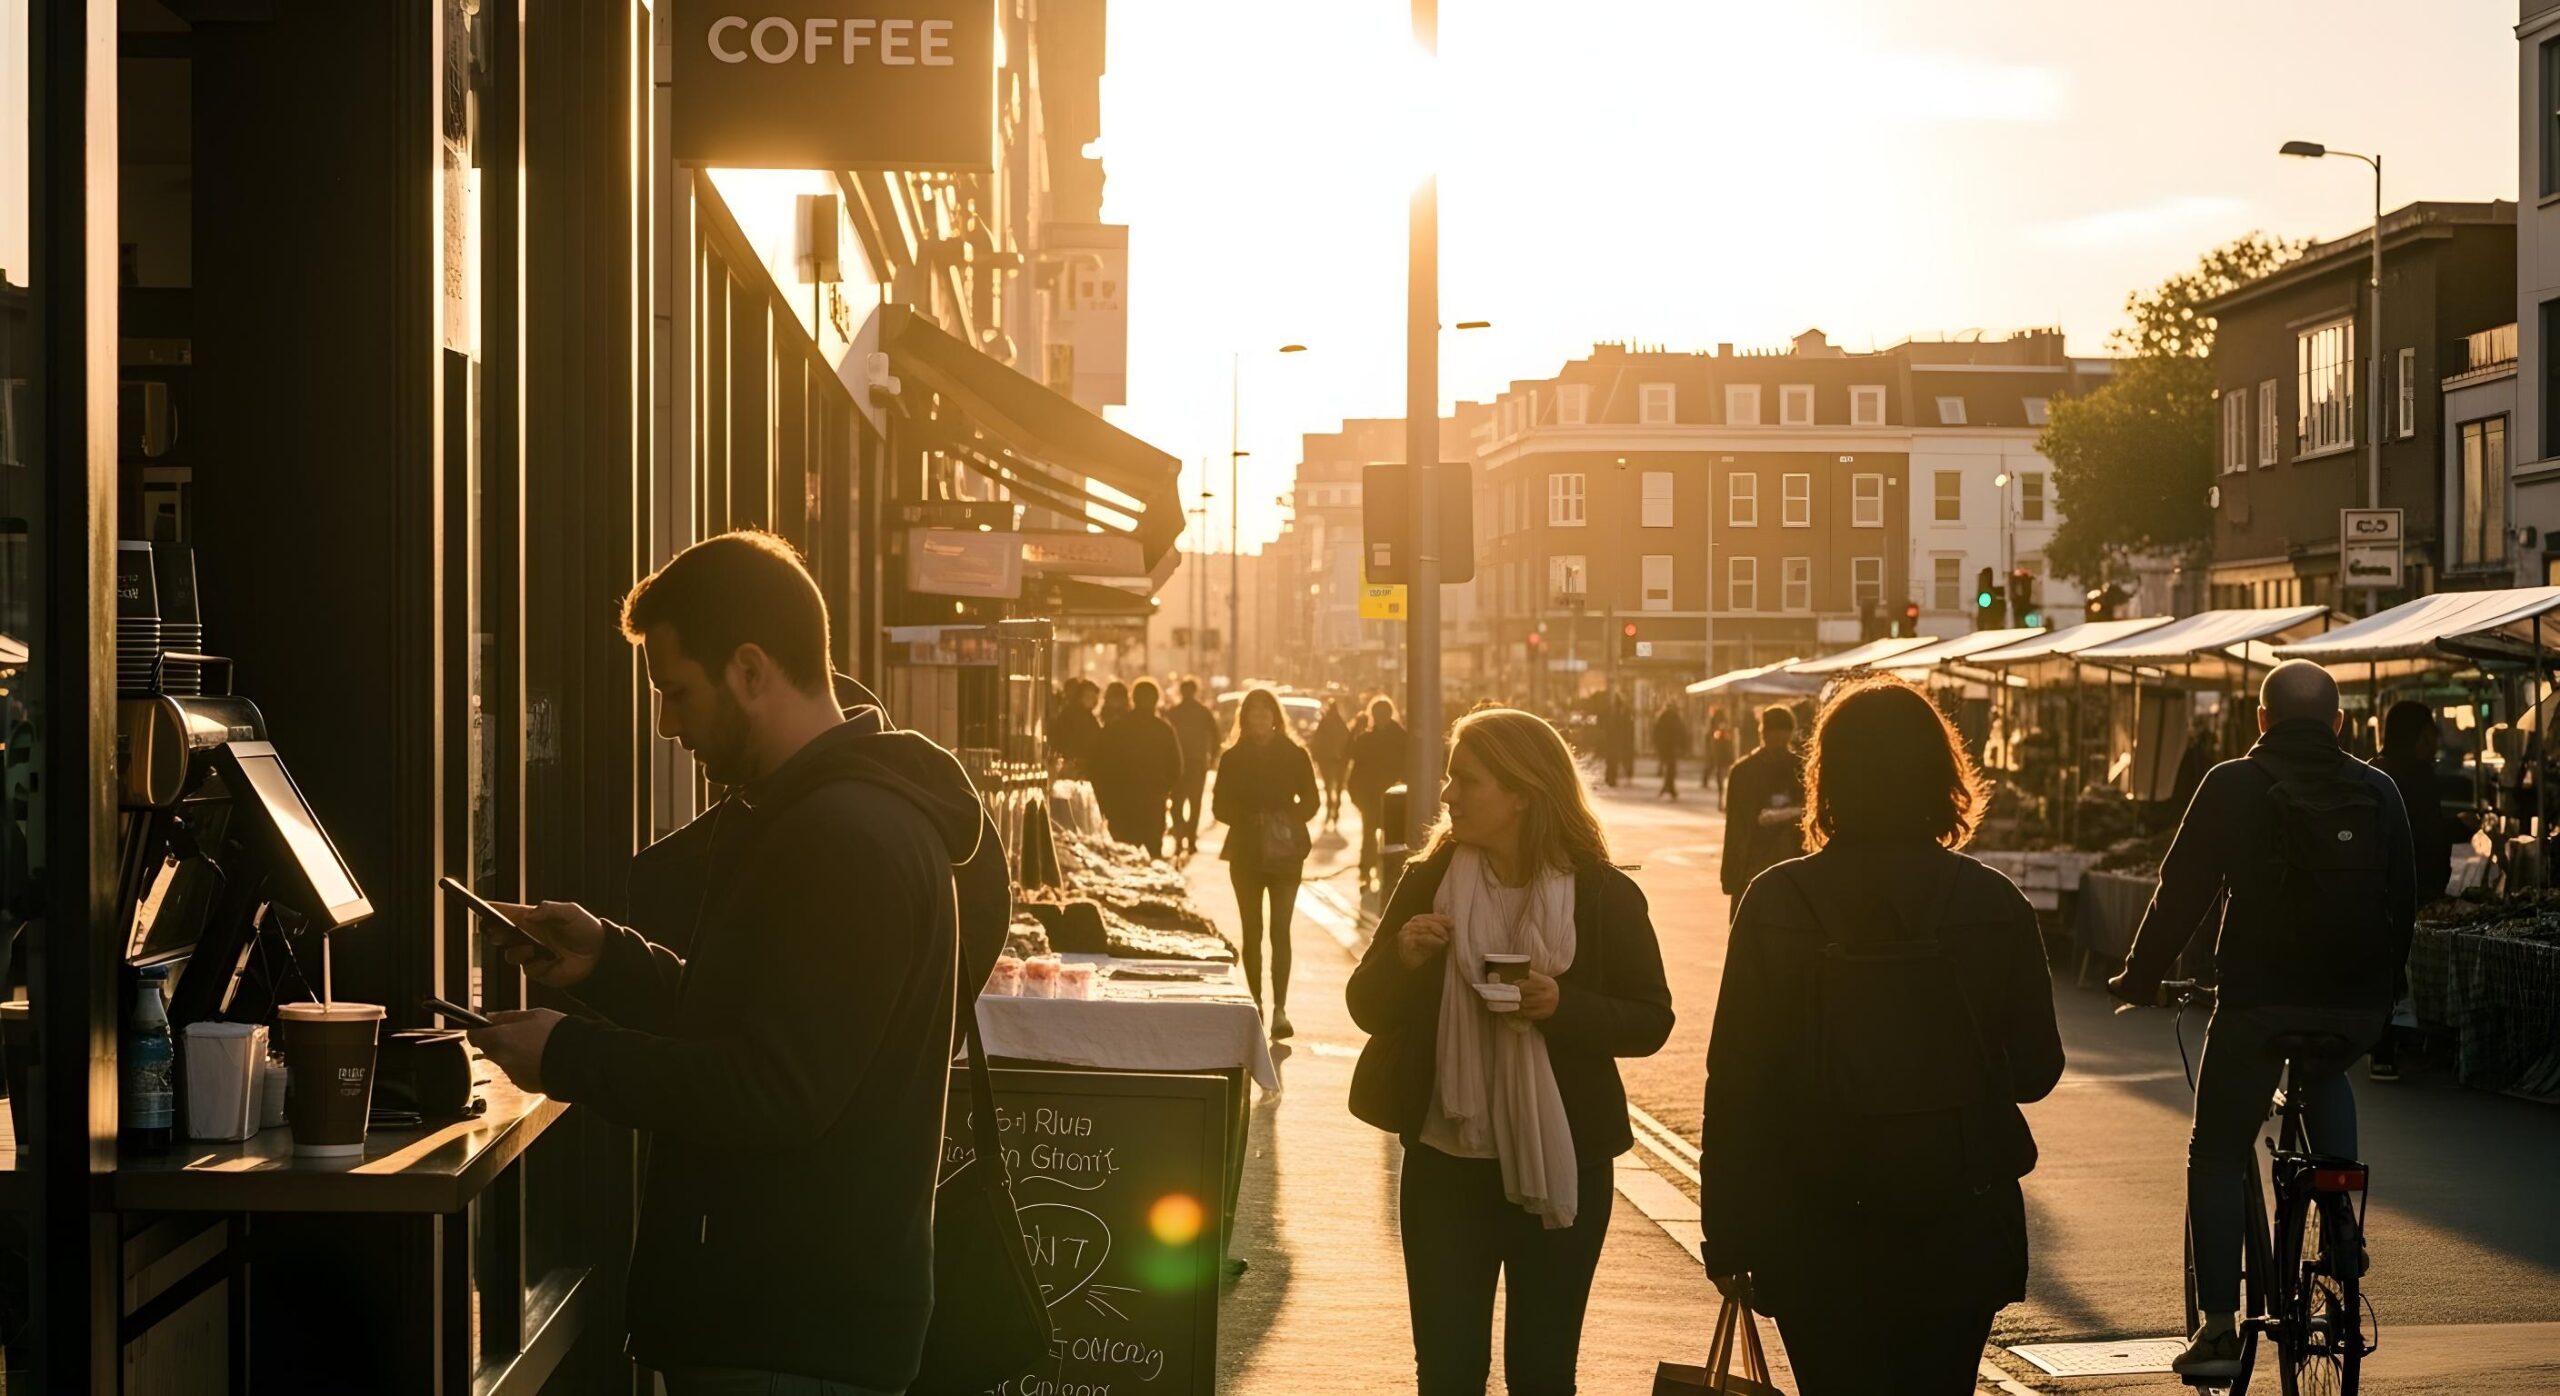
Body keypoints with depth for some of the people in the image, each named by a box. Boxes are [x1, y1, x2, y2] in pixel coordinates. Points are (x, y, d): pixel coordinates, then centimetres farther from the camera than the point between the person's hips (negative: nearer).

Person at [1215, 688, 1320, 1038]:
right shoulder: (1232, 758, 4)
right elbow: (1222, 807, 3)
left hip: (1285, 852, -1)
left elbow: (1311, 801, 6)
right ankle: (1256, 1003, 16)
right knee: (1252, 931, 7)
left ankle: (1280, 1008, -13)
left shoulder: (1295, 755, 2)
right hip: (1246, 852, 1)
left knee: (1280, 930, -8)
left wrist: (1290, 820, -13)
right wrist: (1249, 819, -14)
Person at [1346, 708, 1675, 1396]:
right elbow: (1368, 1008, 4)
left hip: (1561, 1165, -2)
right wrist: (1403, 958, -17)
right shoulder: (1428, 882, 0)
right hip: (1445, 1163, 2)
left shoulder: (1605, 896, -6)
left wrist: (1563, 1005, -21)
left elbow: (1651, 1021, -4)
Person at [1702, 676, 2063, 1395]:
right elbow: (2037, 1069, 2)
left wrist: (1729, 1239, -1)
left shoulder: (1776, 903, -9)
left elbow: (1737, 1080, -8)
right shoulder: (1994, 905, -5)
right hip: (1960, 1226, 1)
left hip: (1819, 1229, -1)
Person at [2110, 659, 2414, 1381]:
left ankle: (2218, 1327, 1)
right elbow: (2403, 901, 13)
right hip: (2357, 1006, 4)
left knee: (2217, 1155, 8)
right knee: (2325, 1078, 37)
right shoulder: (2378, 792, 7)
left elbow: (2182, 893, -3)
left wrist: (2139, 977, 9)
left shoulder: (2232, 787, -3)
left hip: (2260, 998, -4)